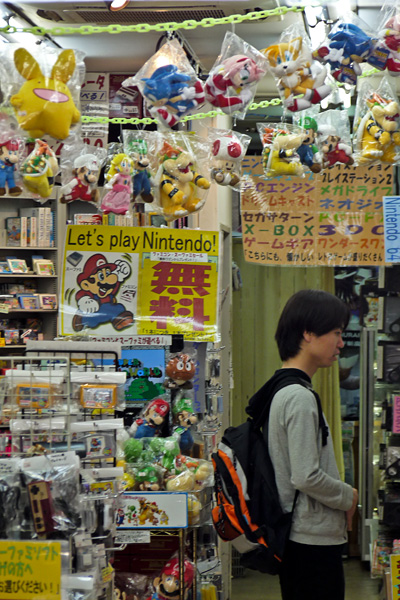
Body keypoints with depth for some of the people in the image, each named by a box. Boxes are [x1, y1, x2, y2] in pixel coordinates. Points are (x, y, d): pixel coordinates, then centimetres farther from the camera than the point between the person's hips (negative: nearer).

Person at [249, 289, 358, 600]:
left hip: (293, 536, 10)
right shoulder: (300, 397, -19)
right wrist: (349, 497, -7)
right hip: (314, 540, -10)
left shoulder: (281, 390, 11)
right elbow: (307, 477, -23)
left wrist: (343, 497, 12)